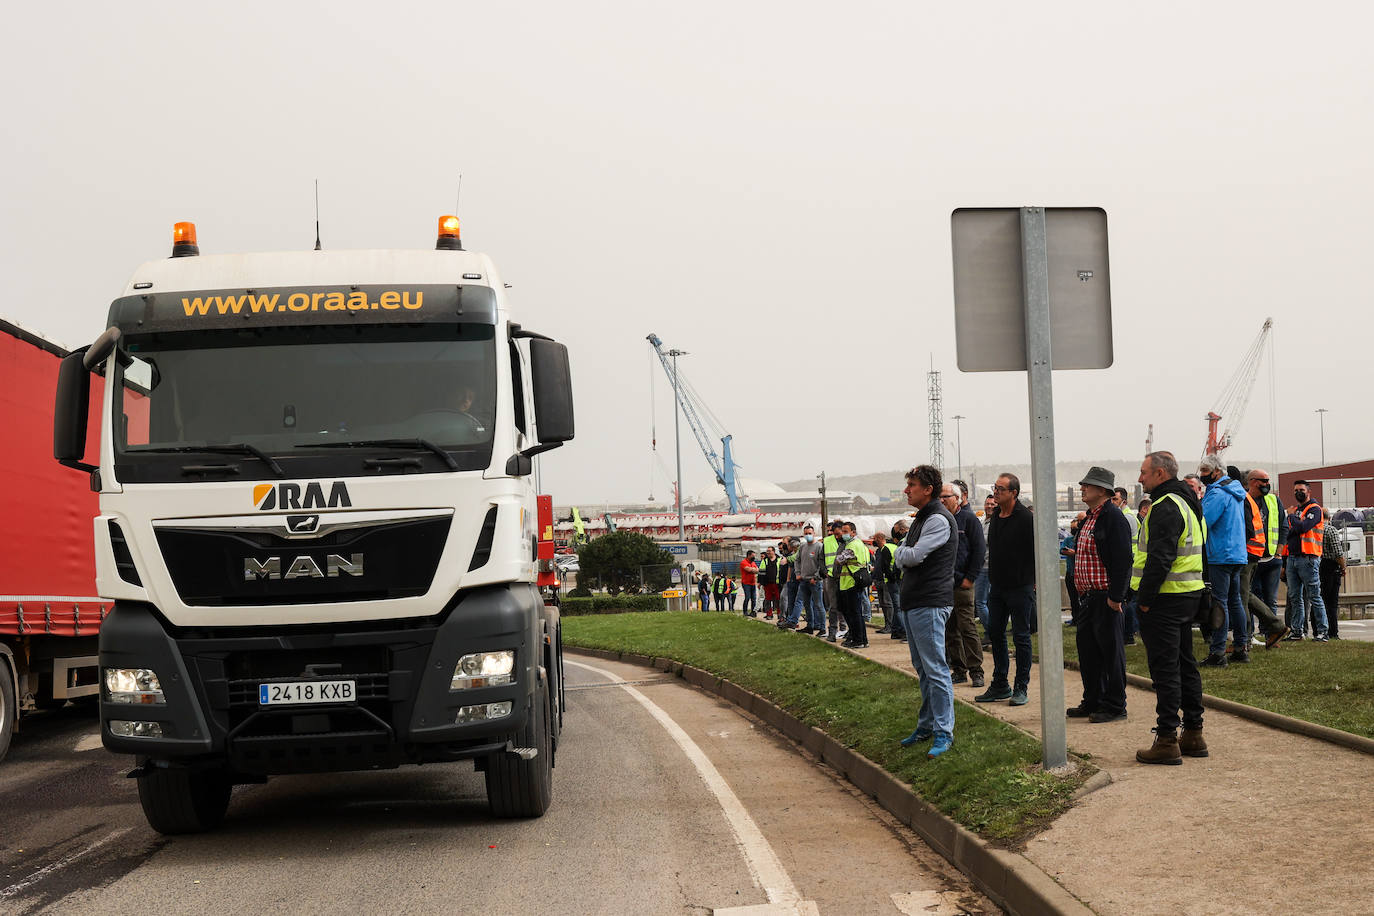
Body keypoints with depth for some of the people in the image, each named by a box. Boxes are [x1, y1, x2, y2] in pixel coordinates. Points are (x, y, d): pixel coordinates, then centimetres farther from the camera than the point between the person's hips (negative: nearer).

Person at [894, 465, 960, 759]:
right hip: (913, 602, 10)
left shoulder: (938, 520, -14)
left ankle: (944, 732, -5)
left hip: (930, 604, -10)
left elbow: (912, 557, -21)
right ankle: (926, 725, 24)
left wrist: (902, 552, 0)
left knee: (935, 670, -8)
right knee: (923, 669, 16)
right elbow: (902, 558, 16)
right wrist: (905, 554, -6)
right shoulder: (920, 519, 18)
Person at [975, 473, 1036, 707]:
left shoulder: (1026, 518, -14)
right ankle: (1000, 685, 20)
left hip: (1020, 588, -8)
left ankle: (1021, 688, 6)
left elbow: (1038, 552, -13)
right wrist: (993, 578, 15)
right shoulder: (996, 517, 9)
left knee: (1021, 636, 0)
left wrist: (1032, 579, -10)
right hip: (997, 587, 8)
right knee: (995, 634, 11)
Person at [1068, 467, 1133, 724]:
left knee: (1110, 650, -2)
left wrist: (1115, 596, -22)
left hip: (1106, 598, -10)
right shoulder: (1089, 518, 17)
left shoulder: (1113, 517, -14)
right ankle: (1092, 702, 25)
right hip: (1088, 596, 10)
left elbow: (1122, 559, -20)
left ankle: (1114, 706, 5)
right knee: (1087, 650, 15)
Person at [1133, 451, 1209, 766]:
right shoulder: (1188, 503, 16)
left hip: (1165, 598, -10)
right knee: (1185, 665, 15)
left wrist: (1145, 598, -17)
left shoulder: (1165, 507, -17)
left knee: (1164, 669, -7)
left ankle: (1167, 741, -5)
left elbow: (1160, 559, -24)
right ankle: (1193, 734, 21)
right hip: (1189, 595, 10)